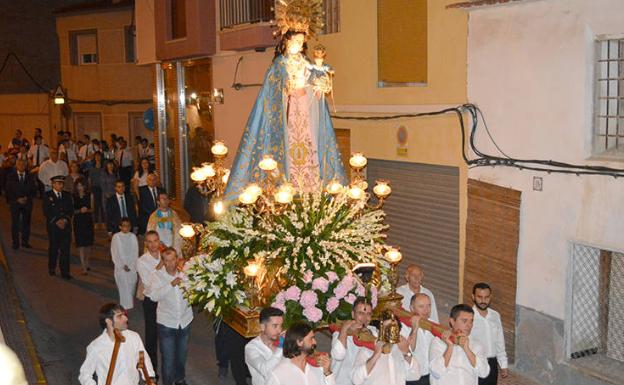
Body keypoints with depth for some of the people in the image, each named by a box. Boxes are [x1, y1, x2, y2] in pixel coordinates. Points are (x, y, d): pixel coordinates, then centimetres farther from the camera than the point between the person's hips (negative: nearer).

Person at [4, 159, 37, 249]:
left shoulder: (30, 177, 7)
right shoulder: (11, 177, 4)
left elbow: (34, 190, 7)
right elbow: (7, 190, 1)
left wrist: (27, 198, -8)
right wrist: (17, 199, -9)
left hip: (27, 203, 1)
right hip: (15, 203, -1)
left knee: (26, 223, 1)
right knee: (15, 224, 0)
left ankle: (25, 242, 10)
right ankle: (15, 243, 7)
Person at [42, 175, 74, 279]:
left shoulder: (67, 195, 12)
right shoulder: (47, 196, 1)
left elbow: (71, 210, 8)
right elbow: (47, 212, -6)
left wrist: (65, 219, -8)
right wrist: (56, 221, -13)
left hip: (66, 225, 2)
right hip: (53, 225, -2)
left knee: (65, 249, -4)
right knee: (53, 248, 8)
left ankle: (65, 272, -2)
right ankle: (52, 268, 28)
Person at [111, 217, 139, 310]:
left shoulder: (133, 236, -1)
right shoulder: (116, 237, -4)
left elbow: (135, 252, 1)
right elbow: (114, 254, -2)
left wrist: (130, 266, -8)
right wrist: (122, 266, -7)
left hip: (132, 267, 2)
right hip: (120, 267, -2)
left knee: (132, 285, 4)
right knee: (123, 287, -6)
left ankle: (130, 304, 22)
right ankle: (125, 308, -5)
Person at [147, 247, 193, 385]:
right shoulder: (157, 276, -13)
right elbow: (154, 295, -27)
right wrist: (171, 285, -37)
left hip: (185, 321, 3)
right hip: (166, 323, -3)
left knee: (182, 354, 22)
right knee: (167, 358, 2)